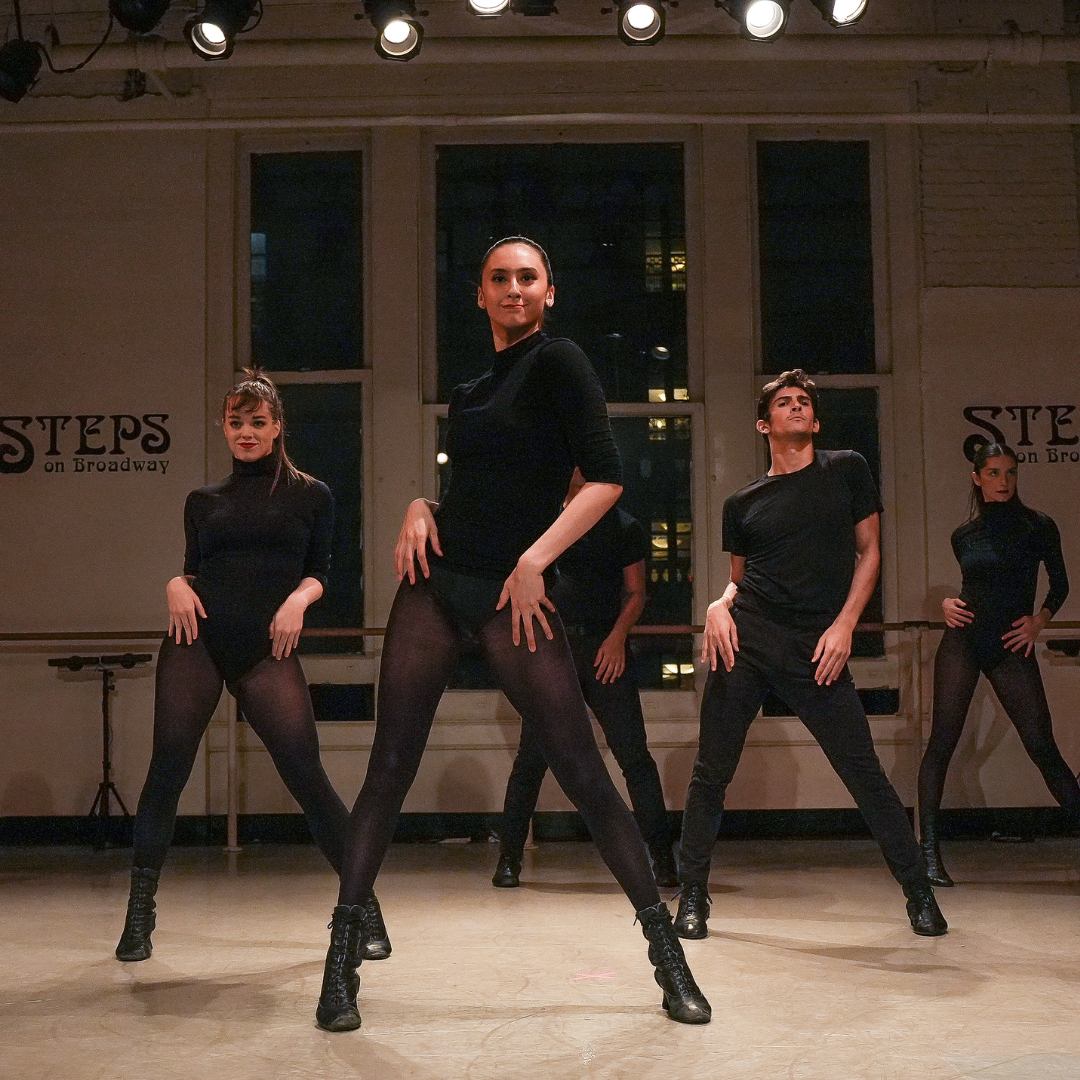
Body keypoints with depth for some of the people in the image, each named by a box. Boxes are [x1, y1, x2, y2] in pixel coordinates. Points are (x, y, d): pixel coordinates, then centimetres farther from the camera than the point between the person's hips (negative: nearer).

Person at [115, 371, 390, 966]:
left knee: (306, 773, -11)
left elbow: (319, 574, 9)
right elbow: (191, 573, 18)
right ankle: (139, 911, 7)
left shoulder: (310, 494, 13)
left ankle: (363, 905, 1)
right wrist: (176, 586, -3)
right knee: (167, 768, -6)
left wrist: (299, 598, -11)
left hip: (266, 650, -2)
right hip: (197, 641, 2)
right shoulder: (203, 501, 19)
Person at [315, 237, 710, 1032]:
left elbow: (605, 478, -11)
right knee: (390, 765, 1)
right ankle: (342, 958, 8)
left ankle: (668, 952, 6)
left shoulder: (557, 361, -2)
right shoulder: (475, 383, 17)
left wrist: (534, 561, -17)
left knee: (582, 772, -6)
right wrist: (420, 510, 4)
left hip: (512, 590, -6)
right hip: (436, 582, 6)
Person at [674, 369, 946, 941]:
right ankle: (692, 895, 15)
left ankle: (919, 891, 14)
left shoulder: (846, 470, 9)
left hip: (817, 645, -1)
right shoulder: (743, 503, 13)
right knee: (711, 772, 2)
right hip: (745, 638, 2)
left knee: (864, 771, -2)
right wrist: (720, 605, -4)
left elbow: (867, 553, 9)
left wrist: (844, 624, -3)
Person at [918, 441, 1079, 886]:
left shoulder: (1037, 527, 2)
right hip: (962, 640, 2)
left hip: (1012, 648, -1)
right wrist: (948, 603, 3)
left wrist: (1039, 620, -6)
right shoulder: (963, 536, 9)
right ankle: (929, 850, 0)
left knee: (1042, 746, -6)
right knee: (941, 742, -4)